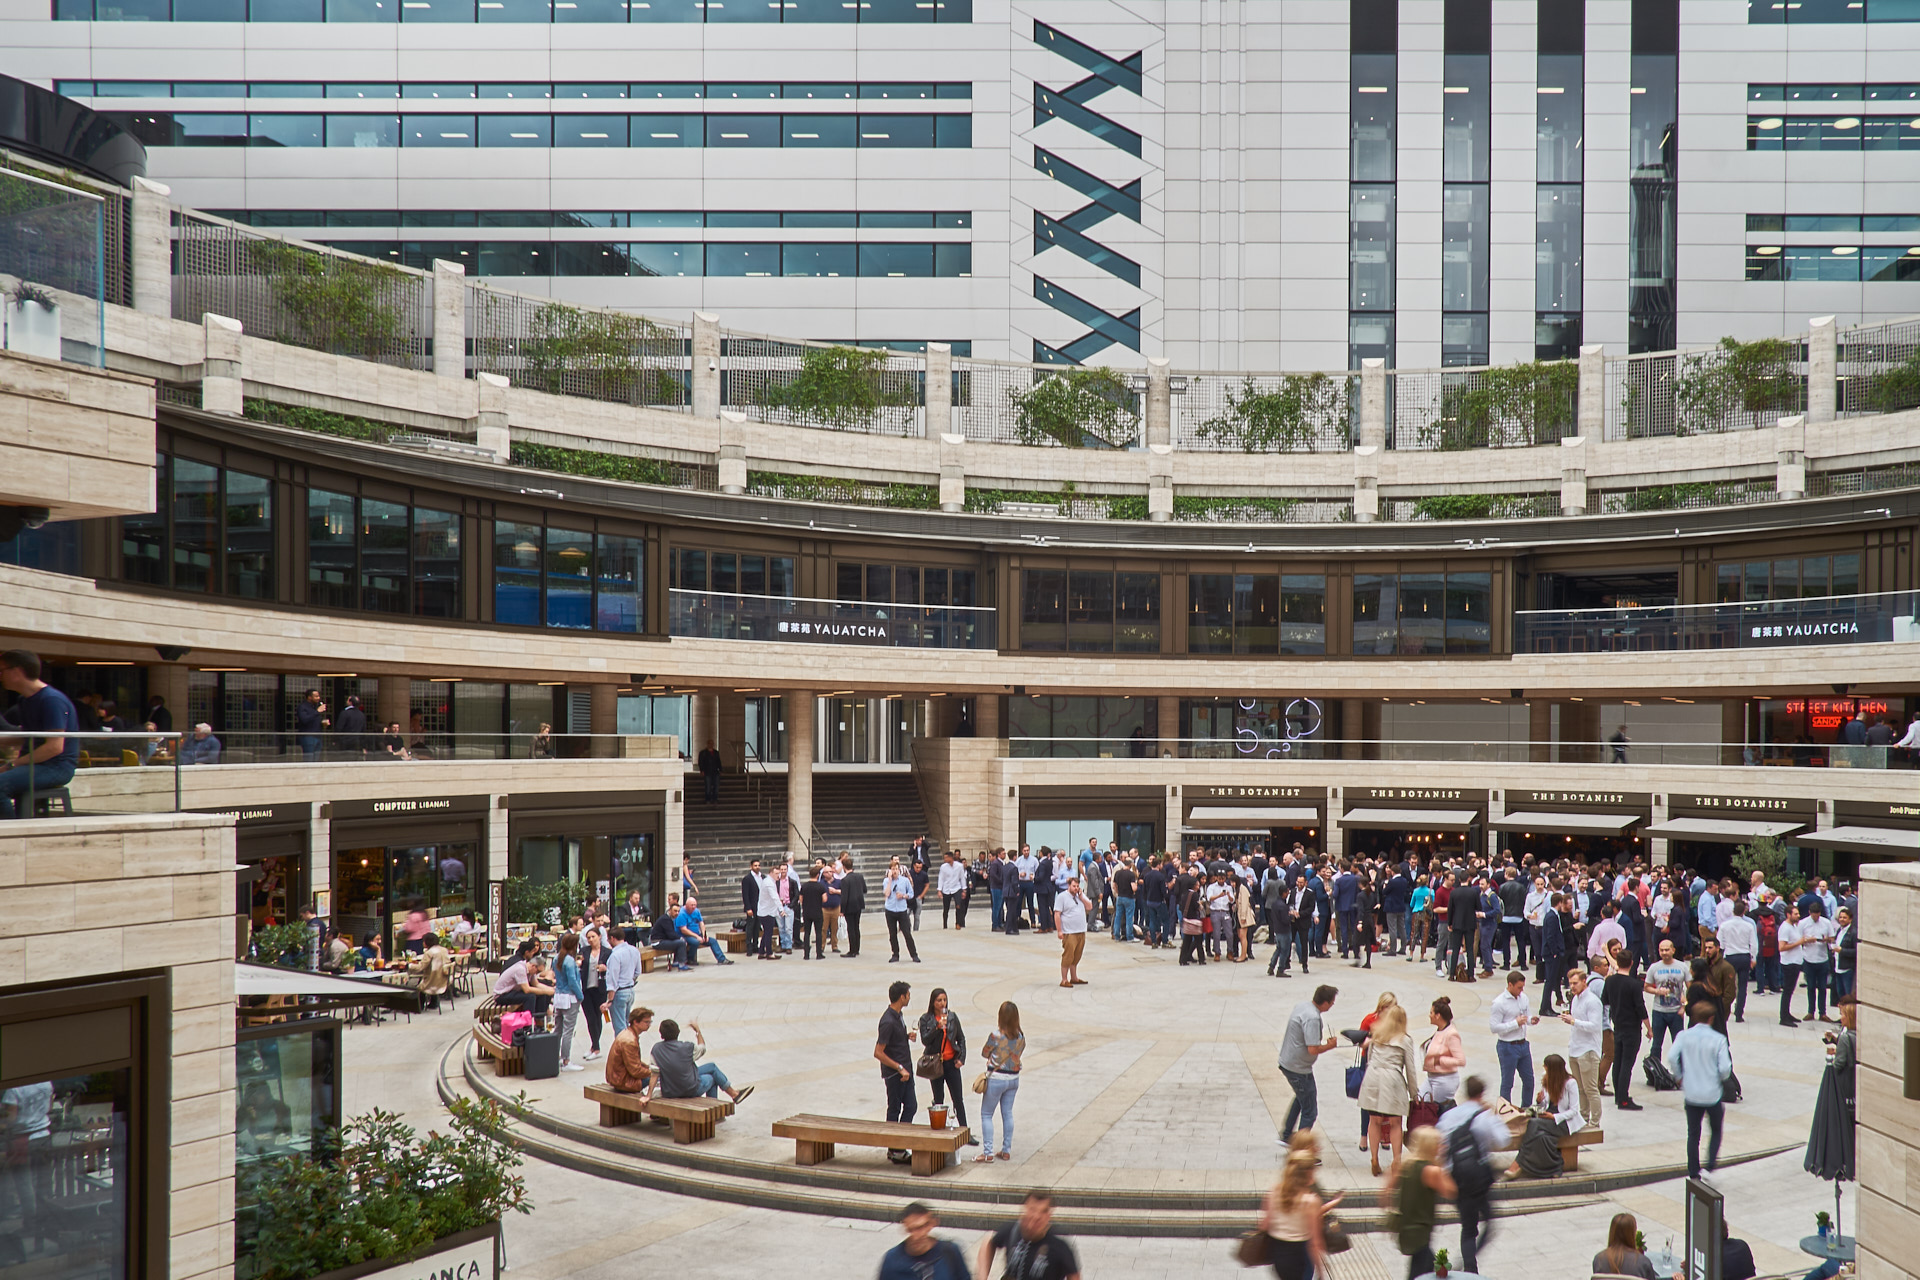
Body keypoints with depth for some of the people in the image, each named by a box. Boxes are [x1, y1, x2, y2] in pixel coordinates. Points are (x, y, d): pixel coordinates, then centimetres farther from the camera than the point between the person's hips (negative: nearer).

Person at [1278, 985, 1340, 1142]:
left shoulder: (1302, 1005, 3)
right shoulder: (1312, 1018, -28)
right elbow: (1313, 1049, -31)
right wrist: (1330, 1045, -13)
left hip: (1286, 1062, 10)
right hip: (1299, 1069, -10)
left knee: (1302, 1097, 32)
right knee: (1309, 1112, 2)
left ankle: (1285, 1136, 35)